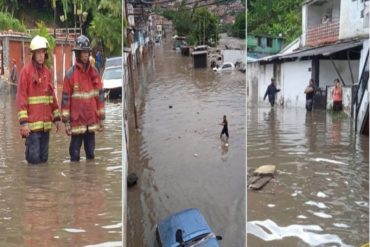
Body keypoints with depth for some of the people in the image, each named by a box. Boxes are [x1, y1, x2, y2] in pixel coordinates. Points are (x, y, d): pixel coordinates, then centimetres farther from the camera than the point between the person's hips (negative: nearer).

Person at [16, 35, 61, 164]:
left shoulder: (47, 72, 12)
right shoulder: (26, 71, -7)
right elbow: (21, 98, -11)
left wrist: (56, 117, 15)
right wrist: (23, 121, -17)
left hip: (46, 122, 6)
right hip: (32, 123, -6)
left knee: (44, 158, 12)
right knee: (34, 158, -5)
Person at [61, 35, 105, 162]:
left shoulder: (94, 72, 6)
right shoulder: (70, 74, -5)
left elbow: (100, 95, 9)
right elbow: (65, 98, -5)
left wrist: (101, 117, 8)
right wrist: (66, 121, -8)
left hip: (92, 120, 4)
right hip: (77, 120, -3)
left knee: (90, 151, 13)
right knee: (75, 152, 2)